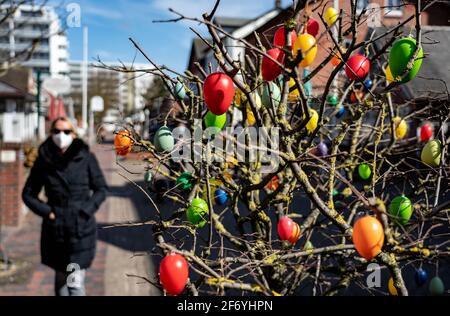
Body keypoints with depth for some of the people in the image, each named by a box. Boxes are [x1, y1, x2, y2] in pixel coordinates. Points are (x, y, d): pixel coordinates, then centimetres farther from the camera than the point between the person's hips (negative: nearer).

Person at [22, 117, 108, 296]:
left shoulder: (86, 158, -4)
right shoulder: (43, 160, 1)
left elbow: (101, 189, 4)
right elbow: (28, 193, 10)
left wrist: (86, 211, -9)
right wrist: (46, 212, -4)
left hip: (82, 229, -2)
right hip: (55, 229, 3)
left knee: (75, 283, -7)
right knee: (61, 278, 16)